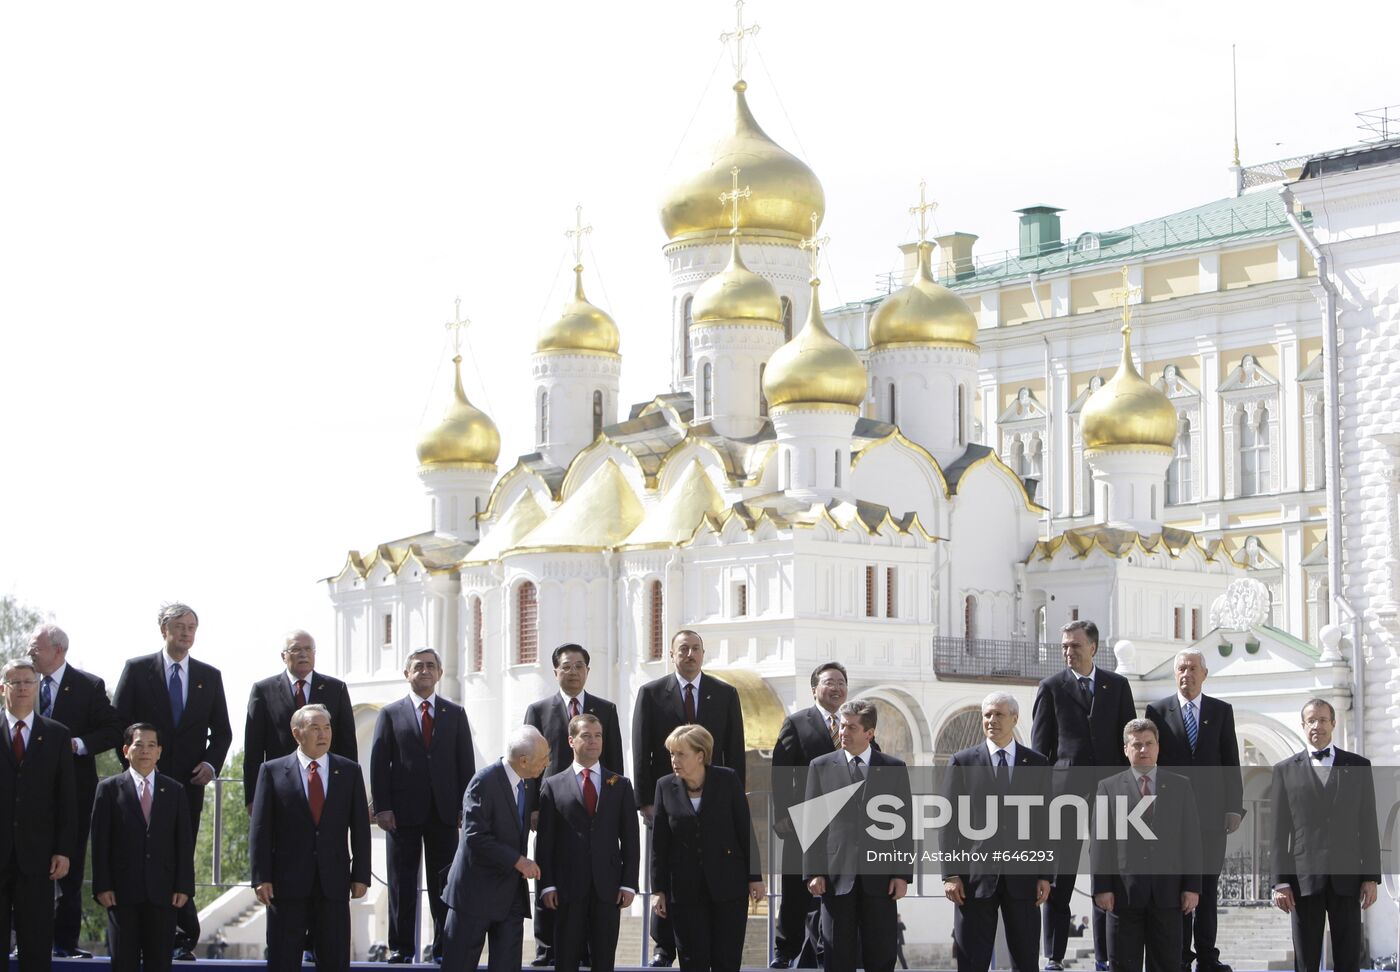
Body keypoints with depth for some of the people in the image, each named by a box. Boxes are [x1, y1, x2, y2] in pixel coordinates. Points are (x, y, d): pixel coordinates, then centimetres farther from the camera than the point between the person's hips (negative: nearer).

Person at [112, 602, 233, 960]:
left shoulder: (209, 676, 11)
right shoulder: (137, 669, 4)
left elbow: (221, 730, 13)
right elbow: (118, 723, 3)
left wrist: (212, 763, -4)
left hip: (189, 783, 1)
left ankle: (181, 940, 4)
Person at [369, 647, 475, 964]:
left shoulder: (455, 714, 11)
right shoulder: (390, 714, 6)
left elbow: (465, 762, 9)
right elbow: (379, 763, 1)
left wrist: (465, 806, 0)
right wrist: (381, 807, -8)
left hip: (444, 811, 1)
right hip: (403, 810, -1)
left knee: (443, 883, 3)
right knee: (402, 883, 2)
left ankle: (443, 947, 7)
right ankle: (400, 947, 6)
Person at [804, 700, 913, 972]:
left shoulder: (894, 768, 6)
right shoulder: (821, 766, 6)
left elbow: (904, 825, 5)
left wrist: (903, 874, -2)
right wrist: (814, 872, -3)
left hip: (880, 876, 0)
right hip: (836, 876, 0)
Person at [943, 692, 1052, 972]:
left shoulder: (1037, 763, 8)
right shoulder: (962, 762, 4)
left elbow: (1044, 822, 7)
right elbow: (951, 823, 2)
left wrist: (1045, 875, 1)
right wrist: (950, 874, -5)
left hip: (1022, 875, 1)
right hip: (975, 874, -1)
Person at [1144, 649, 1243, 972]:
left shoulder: (1222, 711, 8)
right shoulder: (1158, 711, 4)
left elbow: (1231, 763, 7)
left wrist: (1234, 807, -1)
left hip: (1211, 812, 1)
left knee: (1208, 885, 4)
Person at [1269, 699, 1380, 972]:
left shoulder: (1358, 766, 9)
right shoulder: (1285, 770, 8)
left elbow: (1368, 826, 7)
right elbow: (1279, 832, 5)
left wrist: (1371, 877, 0)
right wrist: (1280, 882, -3)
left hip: (1347, 877, 1)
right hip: (1304, 878, -1)